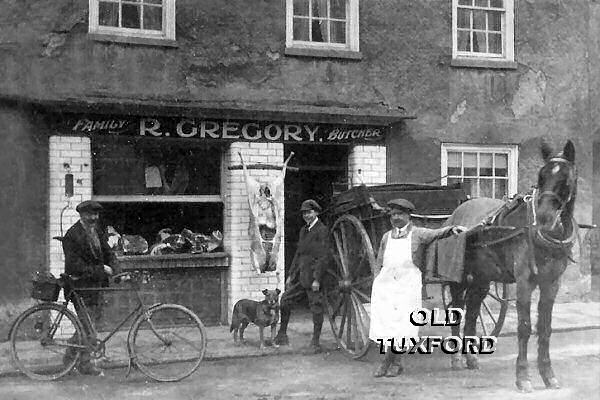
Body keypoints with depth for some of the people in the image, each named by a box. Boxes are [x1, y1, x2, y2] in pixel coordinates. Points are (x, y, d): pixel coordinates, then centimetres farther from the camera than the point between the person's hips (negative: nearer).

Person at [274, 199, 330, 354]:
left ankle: (315, 344, 7)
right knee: (285, 299, 6)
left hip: (313, 276, -8)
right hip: (300, 274, 8)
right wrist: (291, 275, 17)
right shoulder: (303, 230, 16)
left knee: (316, 308, -1)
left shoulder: (322, 230, -10)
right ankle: (282, 335, 17)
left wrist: (317, 279, -19)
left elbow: (324, 256, -15)